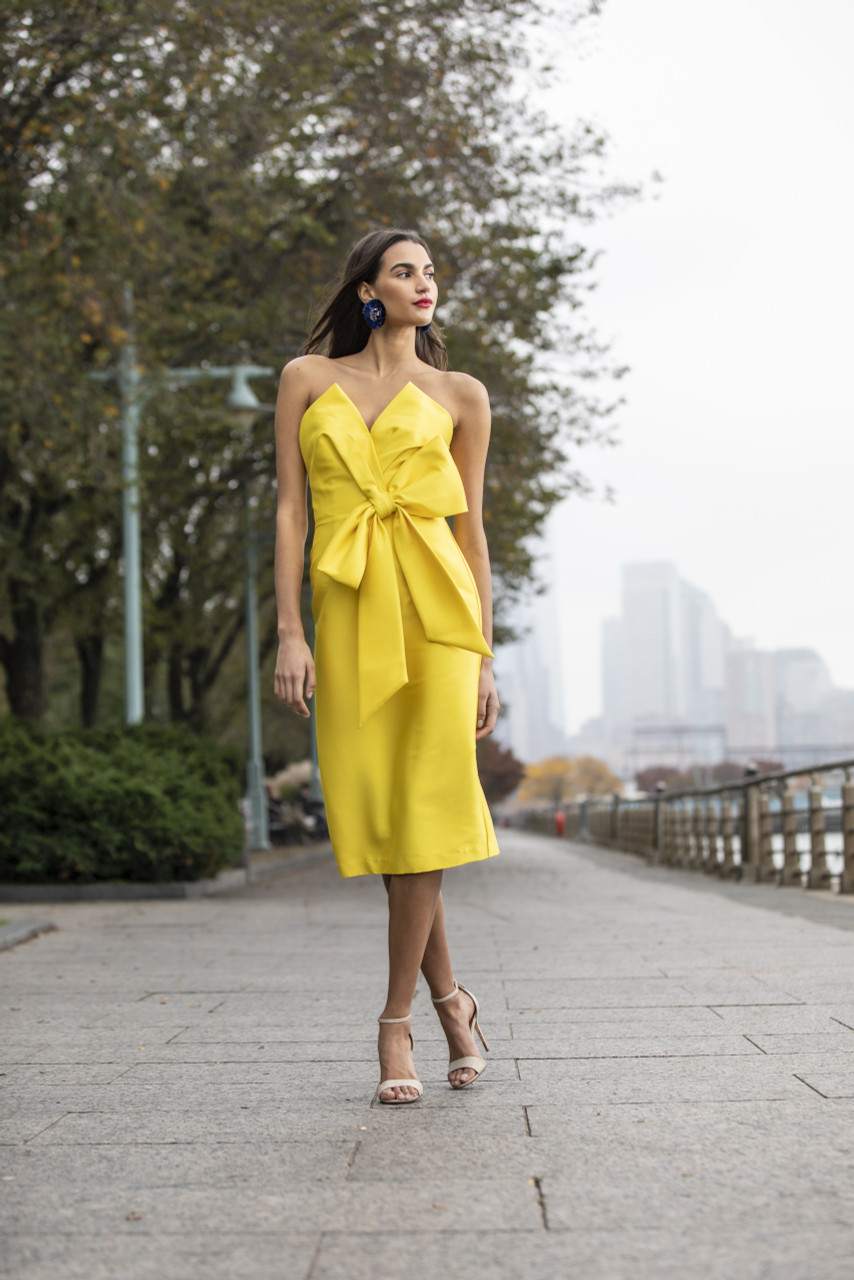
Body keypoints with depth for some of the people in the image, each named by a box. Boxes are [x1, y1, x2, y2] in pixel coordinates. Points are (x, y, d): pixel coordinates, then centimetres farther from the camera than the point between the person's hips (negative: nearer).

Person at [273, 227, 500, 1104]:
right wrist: (290, 633, -4)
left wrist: (484, 655, 6)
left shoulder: (458, 396, 12)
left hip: (435, 605, 0)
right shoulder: (309, 380, 12)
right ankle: (449, 999, 17)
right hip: (348, 612, 1)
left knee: (424, 808, -8)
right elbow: (290, 508, 6)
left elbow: (470, 528, 11)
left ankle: (396, 1019, 2)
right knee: (375, 810, 0)